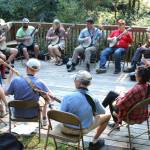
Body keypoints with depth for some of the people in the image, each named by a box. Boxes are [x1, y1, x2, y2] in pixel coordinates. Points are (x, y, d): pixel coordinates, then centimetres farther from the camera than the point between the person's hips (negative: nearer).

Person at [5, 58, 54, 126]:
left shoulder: (15, 80, -19)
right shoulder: (40, 83, -19)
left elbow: (6, 93, -1)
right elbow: (51, 95, -1)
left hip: (17, 114, 1)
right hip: (33, 114, -1)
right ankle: (44, 120, 41)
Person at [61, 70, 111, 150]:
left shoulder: (67, 97, -27)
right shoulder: (93, 100, -22)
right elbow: (102, 112, -2)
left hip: (66, 129, 2)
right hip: (83, 130, -2)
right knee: (107, 116, 20)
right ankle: (94, 142, 27)